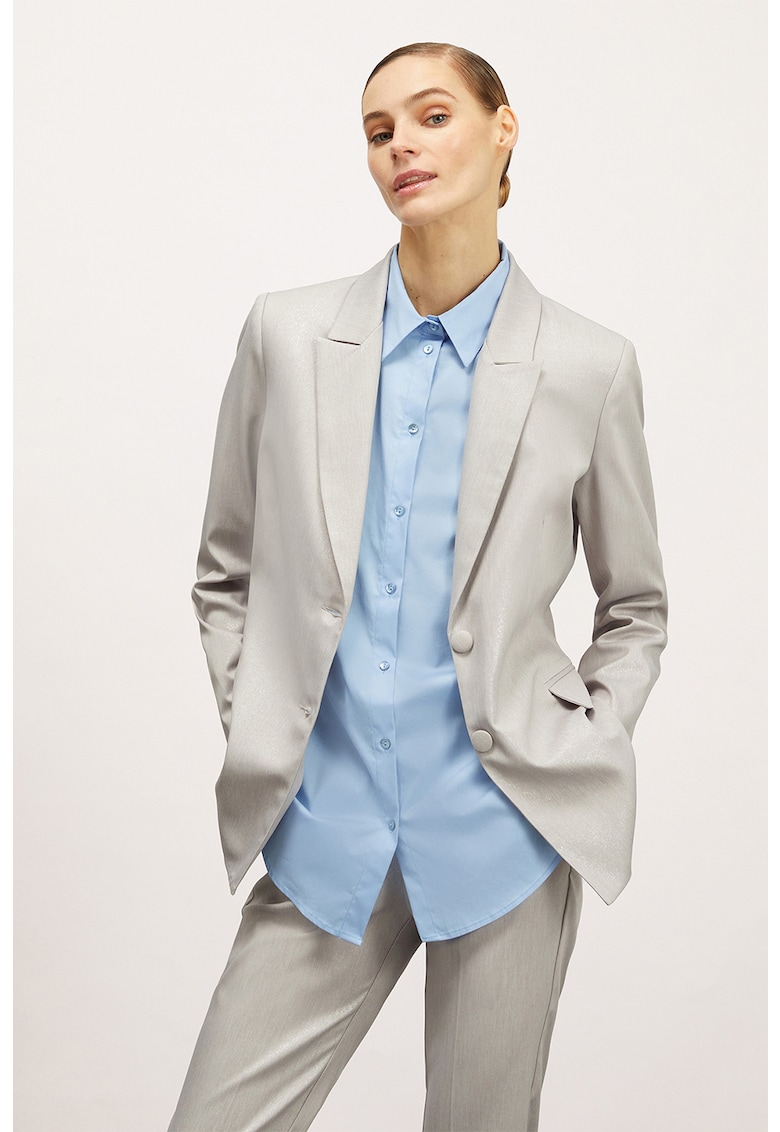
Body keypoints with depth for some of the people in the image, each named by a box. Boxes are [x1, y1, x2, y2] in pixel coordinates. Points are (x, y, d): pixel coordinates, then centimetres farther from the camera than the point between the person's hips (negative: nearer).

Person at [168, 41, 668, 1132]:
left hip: (505, 831, -1)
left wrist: (585, 760, 0)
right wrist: (254, 737, 3)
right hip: (326, 834, 1)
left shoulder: (590, 366, -3)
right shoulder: (289, 333, 1)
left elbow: (636, 606, 10)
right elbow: (225, 572, 10)